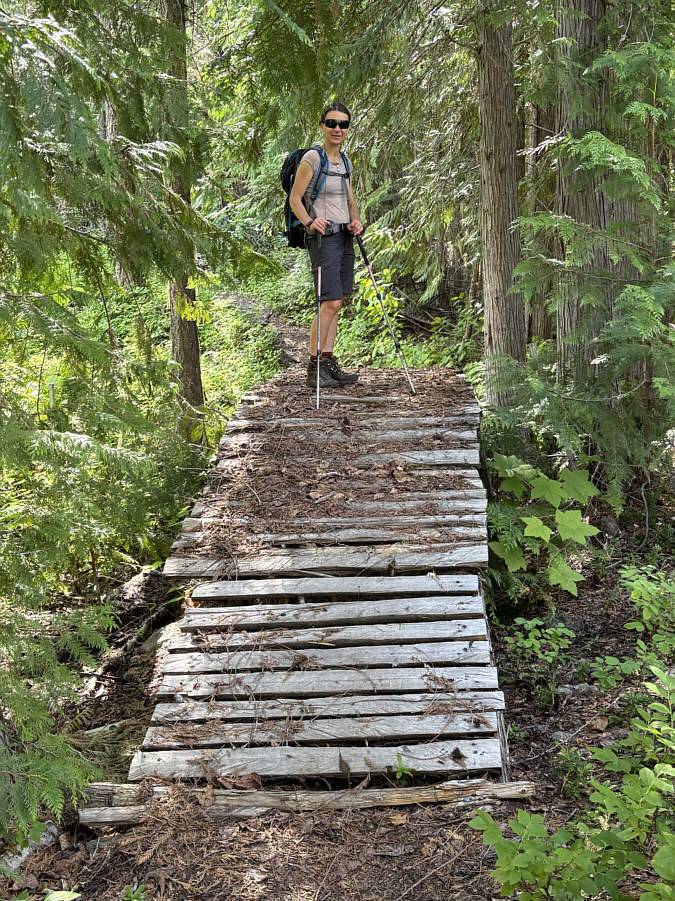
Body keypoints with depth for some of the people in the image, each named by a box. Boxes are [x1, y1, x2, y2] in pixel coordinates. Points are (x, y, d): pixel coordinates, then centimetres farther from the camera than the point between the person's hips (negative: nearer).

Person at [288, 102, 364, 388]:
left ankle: (328, 362, 11)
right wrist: (309, 222, -25)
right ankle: (314, 369, -7)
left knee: (336, 303, 6)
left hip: (344, 236, 8)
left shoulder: (346, 162, 15)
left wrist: (356, 221, 2)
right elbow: (294, 198, -9)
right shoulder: (312, 159, -7)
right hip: (323, 236, -8)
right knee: (331, 302, -13)